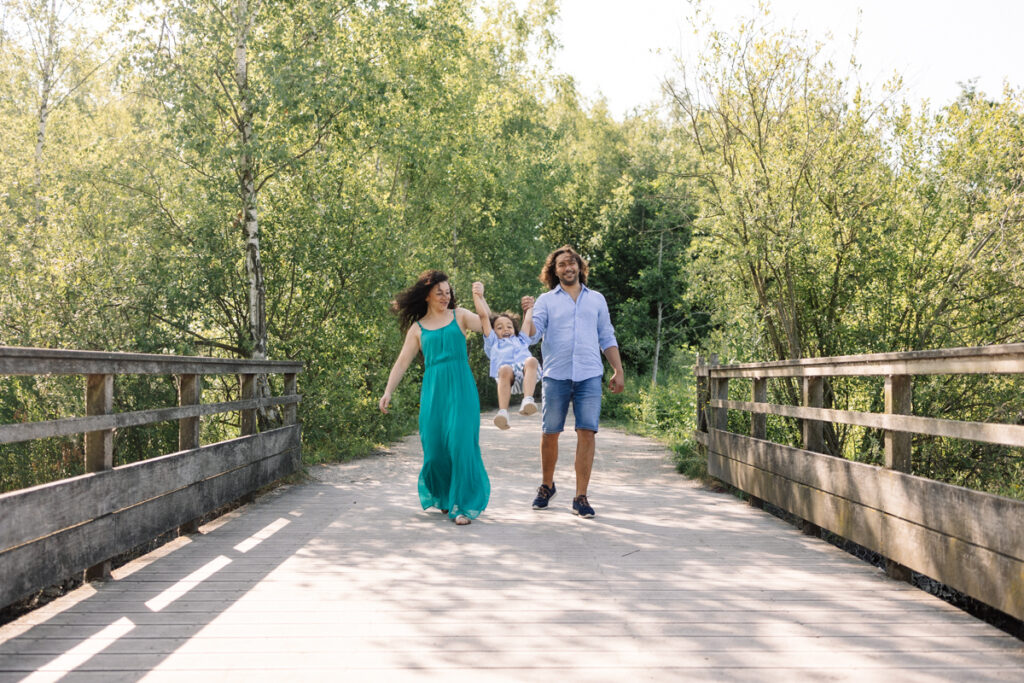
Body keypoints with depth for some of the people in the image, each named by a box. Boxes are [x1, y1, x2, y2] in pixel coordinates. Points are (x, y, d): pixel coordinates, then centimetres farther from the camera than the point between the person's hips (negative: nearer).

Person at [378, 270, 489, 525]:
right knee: (435, 446, 2)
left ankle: (464, 504, -1)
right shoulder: (418, 328, 12)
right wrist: (388, 392, 2)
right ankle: (443, 497, 28)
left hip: (460, 389, -1)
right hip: (433, 391, 2)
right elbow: (402, 362, 10)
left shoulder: (459, 316, 10)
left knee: (461, 443, -10)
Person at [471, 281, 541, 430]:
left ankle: (528, 400, -49)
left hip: (525, 375, 2)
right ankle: (503, 412, -46)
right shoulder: (493, 342, 35)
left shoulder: (520, 340, 43)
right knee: (505, 369, -37)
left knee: (532, 361, -33)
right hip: (505, 376, -2)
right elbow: (484, 316, 31)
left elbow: (528, 321, 46)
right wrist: (478, 296, 28)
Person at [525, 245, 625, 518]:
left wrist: (619, 371, 11)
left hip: (589, 376, 1)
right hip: (556, 375, -1)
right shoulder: (546, 300, 10)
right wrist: (527, 313, -22)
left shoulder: (596, 299, 16)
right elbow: (532, 334, -3)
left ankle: (581, 497, -2)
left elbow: (607, 339, 18)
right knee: (549, 434, 2)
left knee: (587, 432, -8)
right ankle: (546, 486, 24)